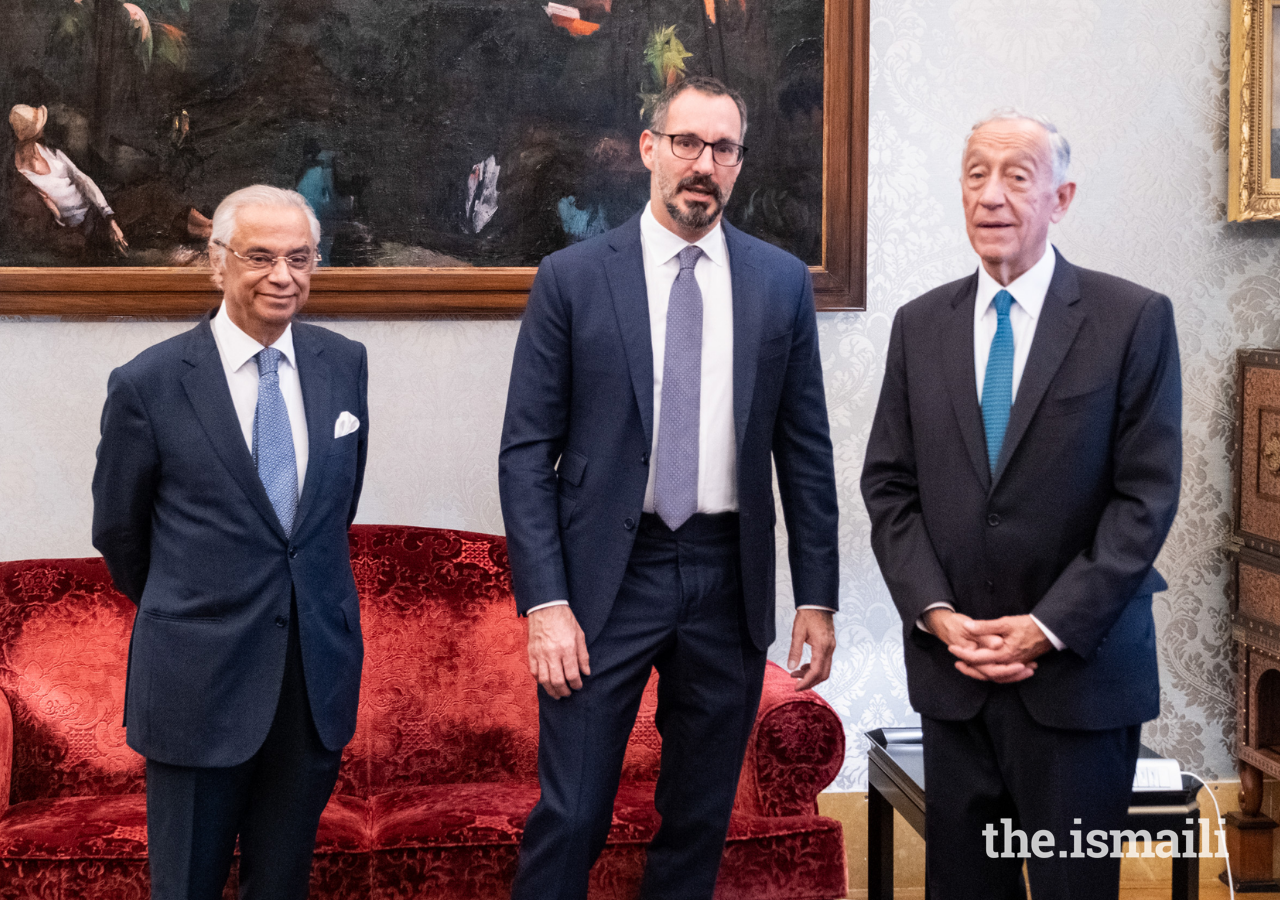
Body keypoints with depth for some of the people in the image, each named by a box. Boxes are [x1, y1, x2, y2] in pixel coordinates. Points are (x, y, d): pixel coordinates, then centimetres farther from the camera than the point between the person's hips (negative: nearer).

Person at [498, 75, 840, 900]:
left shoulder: (782, 282, 5)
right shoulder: (571, 279, -1)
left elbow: (806, 450, 8)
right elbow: (527, 452, -3)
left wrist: (817, 597, 3)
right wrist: (545, 602, -11)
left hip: (730, 581, 3)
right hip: (607, 575, -2)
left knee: (700, 822, 12)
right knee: (570, 818, -3)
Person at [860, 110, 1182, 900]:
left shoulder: (1135, 320, -4)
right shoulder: (921, 325, 8)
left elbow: (1147, 494, -8)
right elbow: (889, 485, 7)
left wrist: (1049, 627, -13)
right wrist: (936, 613, -7)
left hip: (1080, 670, -3)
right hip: (952, 669, 3)